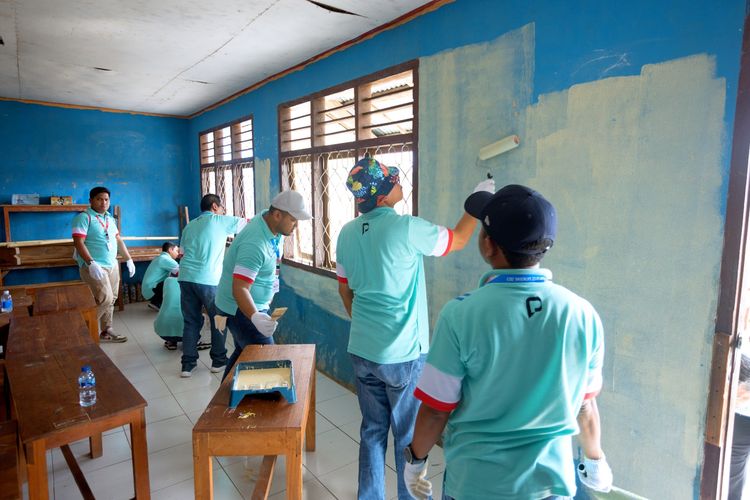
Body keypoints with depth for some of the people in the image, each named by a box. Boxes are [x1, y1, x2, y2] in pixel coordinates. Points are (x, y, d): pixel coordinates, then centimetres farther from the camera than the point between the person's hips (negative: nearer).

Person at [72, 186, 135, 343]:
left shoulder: (110, 219, 15)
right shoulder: (84, 217, -9)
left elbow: (119, 240, 20)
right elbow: (78, 243, -17)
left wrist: (129, 260, 15)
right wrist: (91, 263, -27)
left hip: (112, 265, 8)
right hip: (94, 266, -8)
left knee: (111, 299, 9)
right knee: (105, 298, -14)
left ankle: (106, 331, 20)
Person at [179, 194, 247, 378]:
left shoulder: (190, 225, 20)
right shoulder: (220, 221, 3)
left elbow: (184, 248, 23)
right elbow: (249, 223, 9)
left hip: (185, 277, 6)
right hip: (208, 280, -6)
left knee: (191, 322, 13)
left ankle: (187, 364, 14)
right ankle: (218, 361, 20)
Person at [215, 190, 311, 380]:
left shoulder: (271, 222, -3)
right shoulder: (255, 243, -32)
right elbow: (239, 289, -36)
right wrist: (255, 317, -51)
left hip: (256, 307, 10)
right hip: (241, 309, -10)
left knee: (243, 353, 23)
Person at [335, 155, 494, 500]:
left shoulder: (346, 234, 1)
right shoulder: (406, 228, -17)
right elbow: (458, 239, -1)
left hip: (362, 349, 6)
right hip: (403, 354, -6)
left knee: (372, 431, 20)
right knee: (410, 437, 13)